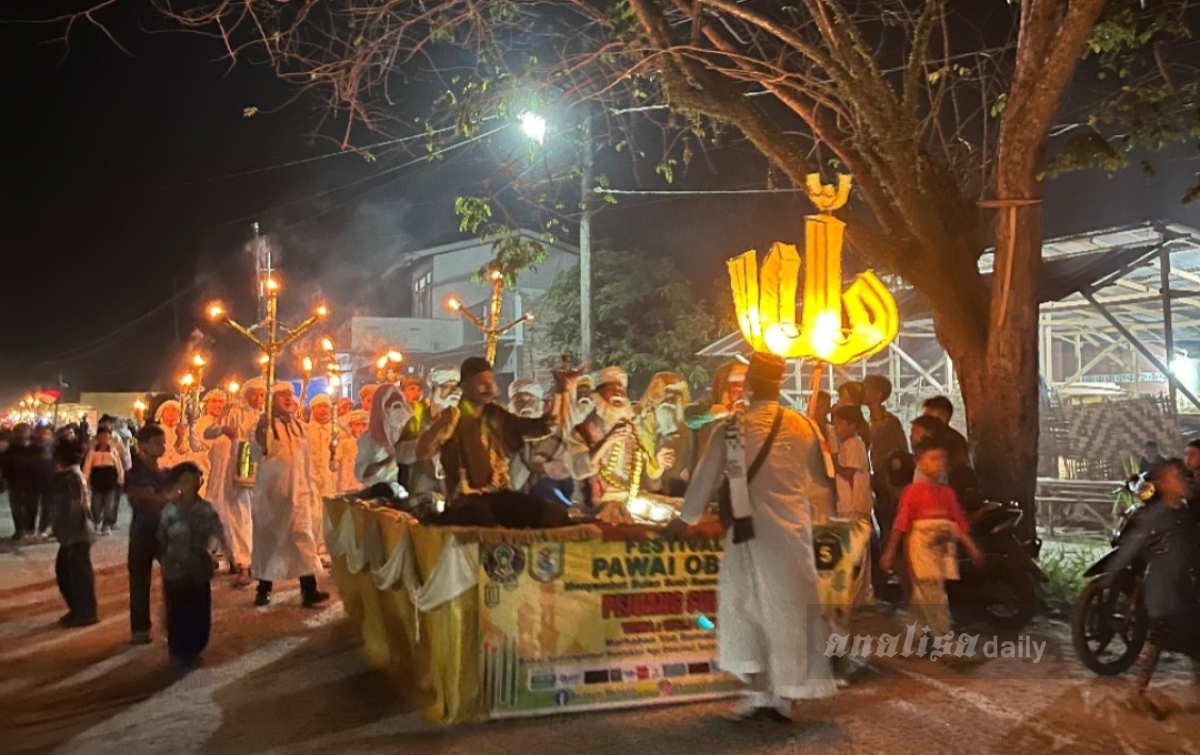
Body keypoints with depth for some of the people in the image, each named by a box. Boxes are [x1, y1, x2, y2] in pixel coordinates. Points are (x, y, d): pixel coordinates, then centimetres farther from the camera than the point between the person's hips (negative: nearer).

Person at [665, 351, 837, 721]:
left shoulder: (732, 428, -7)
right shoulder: (803, 426, 0)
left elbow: (706, 476, 1)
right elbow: (821, 473, 13)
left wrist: (684, 519, 15)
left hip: (751, 532, -2)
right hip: (794, 531, 2)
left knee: (748, 607, 10)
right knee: (789, 608, 8)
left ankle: (759, 693, 8)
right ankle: (785, 696, 12)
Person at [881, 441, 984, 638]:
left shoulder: (947, 492, 6)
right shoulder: (913, 491, -10)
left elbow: (959, 523, 9)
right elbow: (900, 524, -10)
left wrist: (972, 548, 5)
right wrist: (889, 553, -11)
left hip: (943, 552, 5)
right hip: (921, 552, -5)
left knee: (923, 597, 16)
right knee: (935, 597, -8)